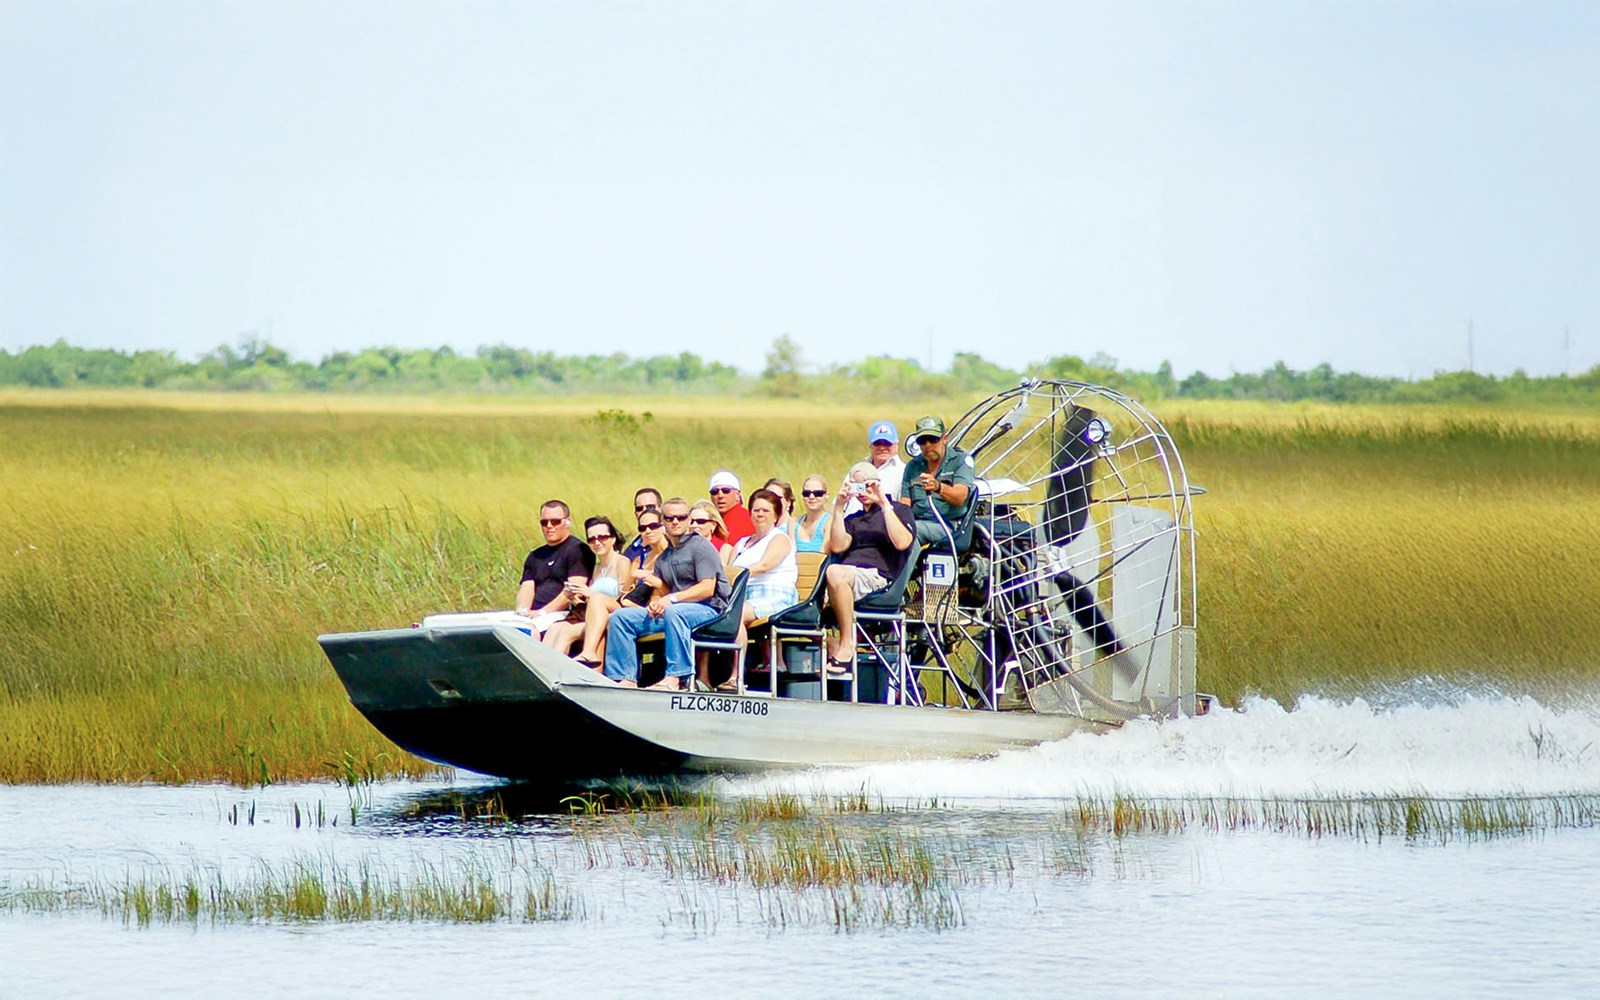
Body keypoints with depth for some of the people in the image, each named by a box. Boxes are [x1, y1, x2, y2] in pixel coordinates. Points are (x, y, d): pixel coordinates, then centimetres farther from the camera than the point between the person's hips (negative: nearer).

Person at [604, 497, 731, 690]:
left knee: (674, 612, -41)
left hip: (709, 609, -7)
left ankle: (675, 678, -44)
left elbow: (708, 588, -12)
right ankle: (624, 678, -16)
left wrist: (672, 598, -21)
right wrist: (654, 603, -6)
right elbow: (658, 592, 19)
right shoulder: (663, 558, 22)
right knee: (620, 617, -6)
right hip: (670, 610, 7)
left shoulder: (700, 547, -1)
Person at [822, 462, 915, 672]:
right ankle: (832, 647, -21)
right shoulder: (853, 519, 30)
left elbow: (901, 542, -6)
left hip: (879, 578, -6)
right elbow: (838, 546, 11)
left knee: (835, 573, -39)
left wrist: (884, 504, -5)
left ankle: (846, 645, -33)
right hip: (849, 572, 6)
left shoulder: (899, 511, 15)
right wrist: (839, 507, 10)